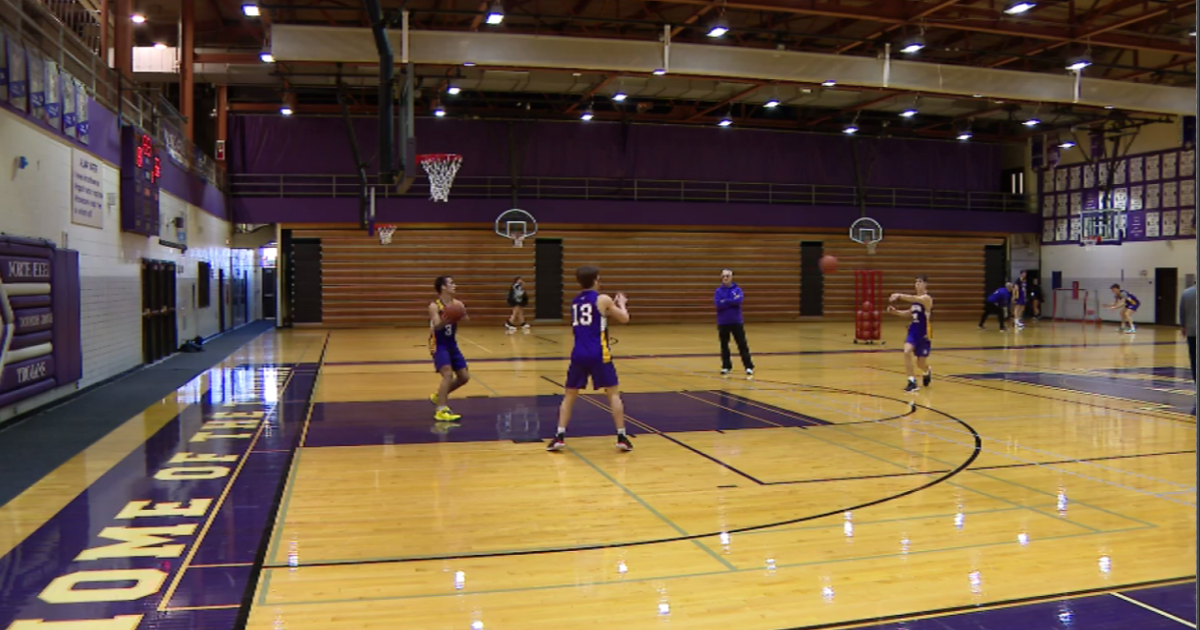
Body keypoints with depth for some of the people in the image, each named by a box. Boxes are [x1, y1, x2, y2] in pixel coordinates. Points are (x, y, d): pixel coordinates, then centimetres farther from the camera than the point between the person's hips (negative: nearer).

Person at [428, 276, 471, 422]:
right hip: (439, 345, -7)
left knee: (464, 377, 10)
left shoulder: (457, 304, -1)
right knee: (448, 374, -24)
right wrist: (446, 319, -50)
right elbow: (437, 326, -30)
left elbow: (466, 320, -15)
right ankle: (441, 411, -21)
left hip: (452, 343, 7)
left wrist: (463, 315, -37)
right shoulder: (434, 306, -17)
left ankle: (438, 396, 29)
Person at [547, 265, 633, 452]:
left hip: (578, 355, 4)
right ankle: (621, 437, 5)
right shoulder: (603, 299, -1)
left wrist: (612, 307, 30)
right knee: (614, 393, 8)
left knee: (569, 395, 14)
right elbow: (624, 318, 8)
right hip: (599, 355, -4)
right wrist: (621, 304, 25)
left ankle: (560, 436, 5)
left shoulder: (574, 302, 16)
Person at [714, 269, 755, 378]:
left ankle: (749, 367, 3)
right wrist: (732, 301, -12)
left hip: (736, 322, -1)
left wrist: (725, 301, -13)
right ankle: (726, 366, 20)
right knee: (724, 345, 9)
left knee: (742, 344, -2)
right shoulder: (718, 291, 1)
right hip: (723, 322, 1)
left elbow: (738, 300, -19)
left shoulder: (737, 289, 0)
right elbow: (718, 304, -14)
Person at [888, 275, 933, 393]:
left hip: (924, 332, -5)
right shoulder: (914, 299, 7)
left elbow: (913, 299, -37)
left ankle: (927, 372, 44)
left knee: (921, 363, 6)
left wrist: (899, 296, -48)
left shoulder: (927, 298, -15)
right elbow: (909, 313, 22)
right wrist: (895, 311, 6)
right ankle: (912, 382, -13)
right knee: (907, 352, -20)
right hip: (913, 330, 6)